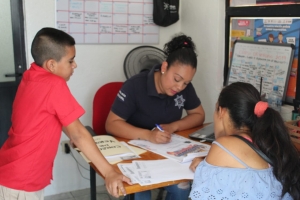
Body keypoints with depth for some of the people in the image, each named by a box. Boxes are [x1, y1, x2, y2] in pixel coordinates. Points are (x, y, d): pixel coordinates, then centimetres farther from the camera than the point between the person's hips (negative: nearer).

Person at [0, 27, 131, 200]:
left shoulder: (30, 78, 2)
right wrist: (109, 173, -17)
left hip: (16, 176, 8)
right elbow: (78, 133, -21)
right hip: (20, 184, -8)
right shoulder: (54, 84, -22)